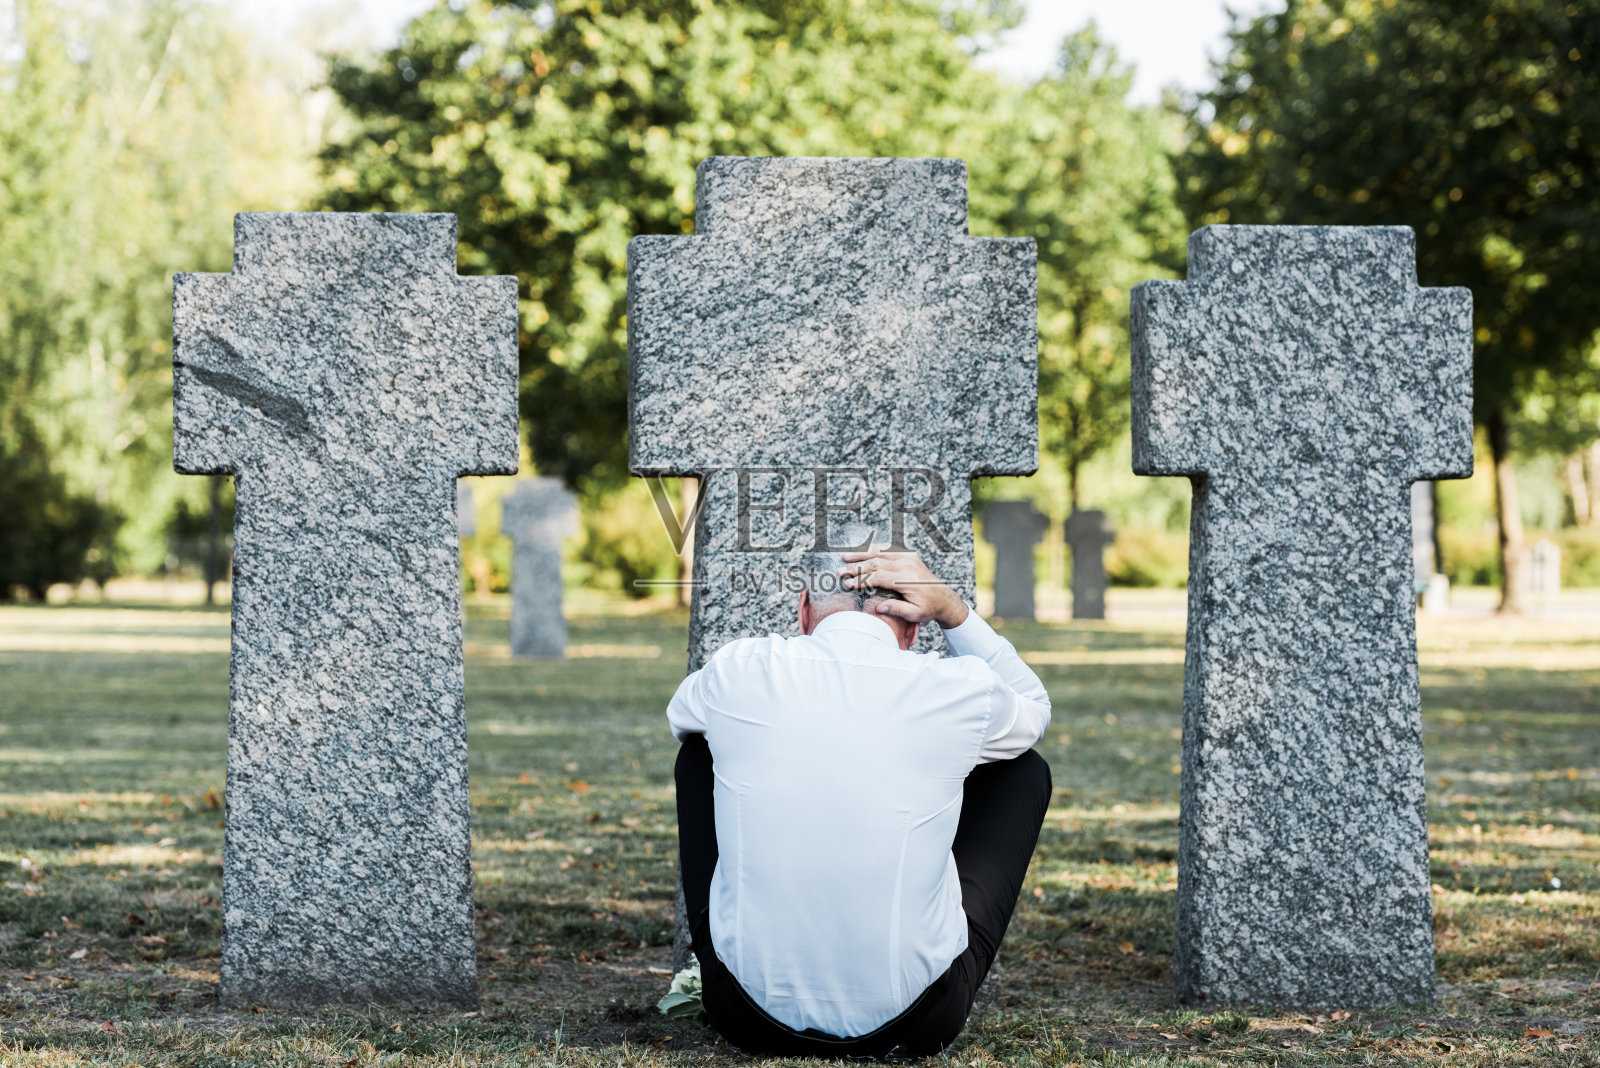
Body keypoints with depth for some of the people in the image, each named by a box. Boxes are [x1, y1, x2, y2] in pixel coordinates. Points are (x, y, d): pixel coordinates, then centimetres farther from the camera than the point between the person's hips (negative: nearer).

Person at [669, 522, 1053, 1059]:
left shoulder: (738, 672, -6)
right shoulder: (960, 690, -9)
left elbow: (680, 717, 22)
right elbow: (1035, 709, 18)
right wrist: (952, 610, 7)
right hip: (913, 1028, -1)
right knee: (1025, 768, 18)